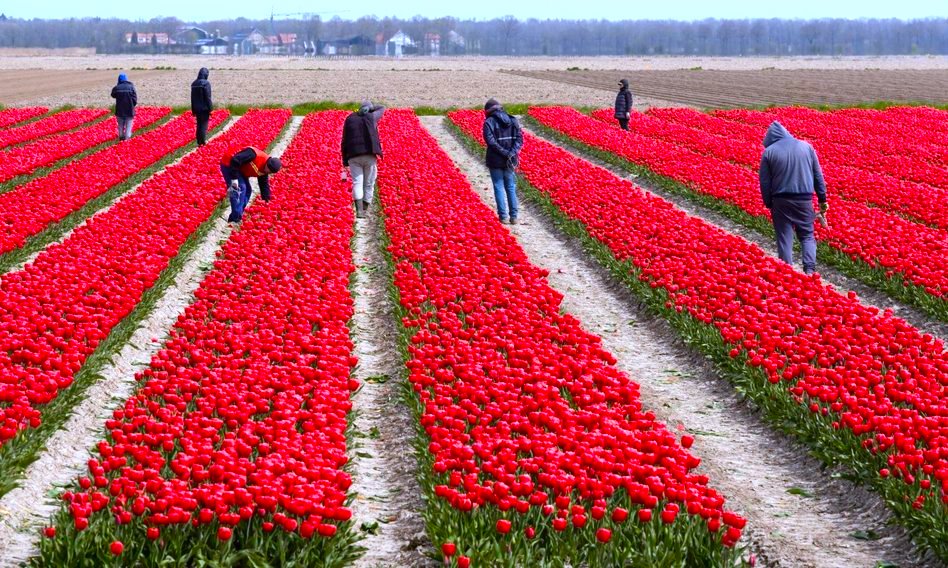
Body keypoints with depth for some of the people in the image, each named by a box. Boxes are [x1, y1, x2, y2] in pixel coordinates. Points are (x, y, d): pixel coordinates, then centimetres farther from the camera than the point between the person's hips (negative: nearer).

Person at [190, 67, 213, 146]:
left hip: (197, 108, 6)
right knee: (204, 124, 1)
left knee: (199, 125, 12)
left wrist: (193, 110, 17)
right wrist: (210, 108, -10)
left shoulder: (194, 84, 5)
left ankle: (199, 141, 14)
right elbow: (208, 97, -16)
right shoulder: (206, 83, -15)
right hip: (204, 108, -6)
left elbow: (192, 98, 11)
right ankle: (203, 141, 2)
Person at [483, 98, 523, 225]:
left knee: (499, 187, 4)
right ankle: (514, 216, 12)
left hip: (496, 161, -4)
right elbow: (520, 138, -2)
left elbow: (491, 141, -18)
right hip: (511, 161, 4)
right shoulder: (513, 121, 7)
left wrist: (505, 153, -18)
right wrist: (512, 152, -13)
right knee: (511, 188, 14)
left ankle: (503, 216, 1)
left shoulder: (489, 122, -7)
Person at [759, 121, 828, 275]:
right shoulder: (806, 147, 5)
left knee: (784, 238, 5)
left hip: (781, 200, -2)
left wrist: (769, 204, 9)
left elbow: (765, 182, -1)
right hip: (805, 199, 2)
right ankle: (809, 269, -5)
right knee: (807, 235, 12)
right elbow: (818, 176, 8)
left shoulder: (769, 152, -2)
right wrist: (822, 199, 14)